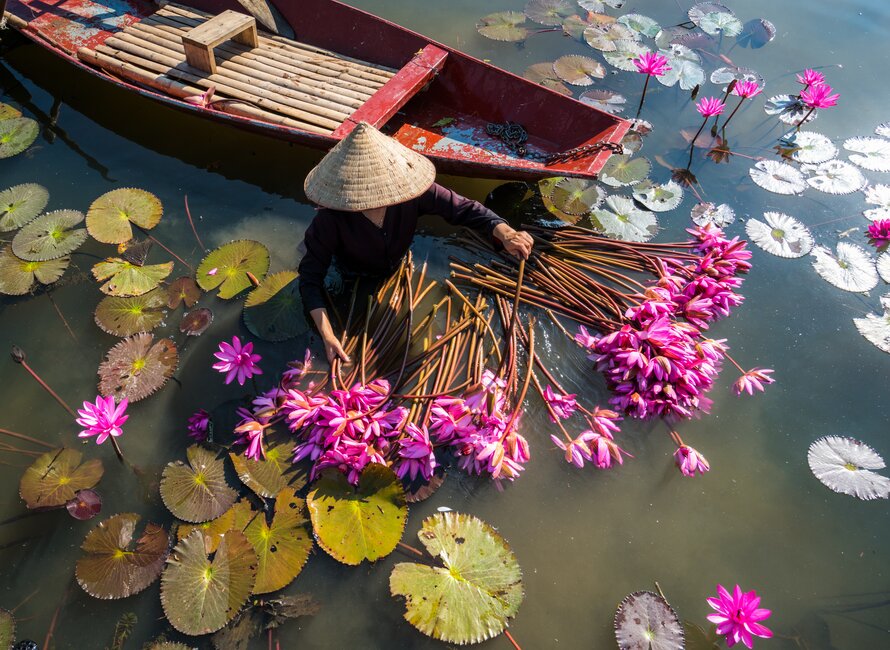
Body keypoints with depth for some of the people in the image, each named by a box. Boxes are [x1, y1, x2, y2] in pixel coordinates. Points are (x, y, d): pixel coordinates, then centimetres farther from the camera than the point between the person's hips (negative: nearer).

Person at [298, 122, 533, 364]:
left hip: (397, 268, 2)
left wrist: (506, 234, -50)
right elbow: (310, 278, -33)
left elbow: (463, 208, -31)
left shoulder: (411, 190, -35)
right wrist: (327, 336, -43)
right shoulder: (330, 220, -40)